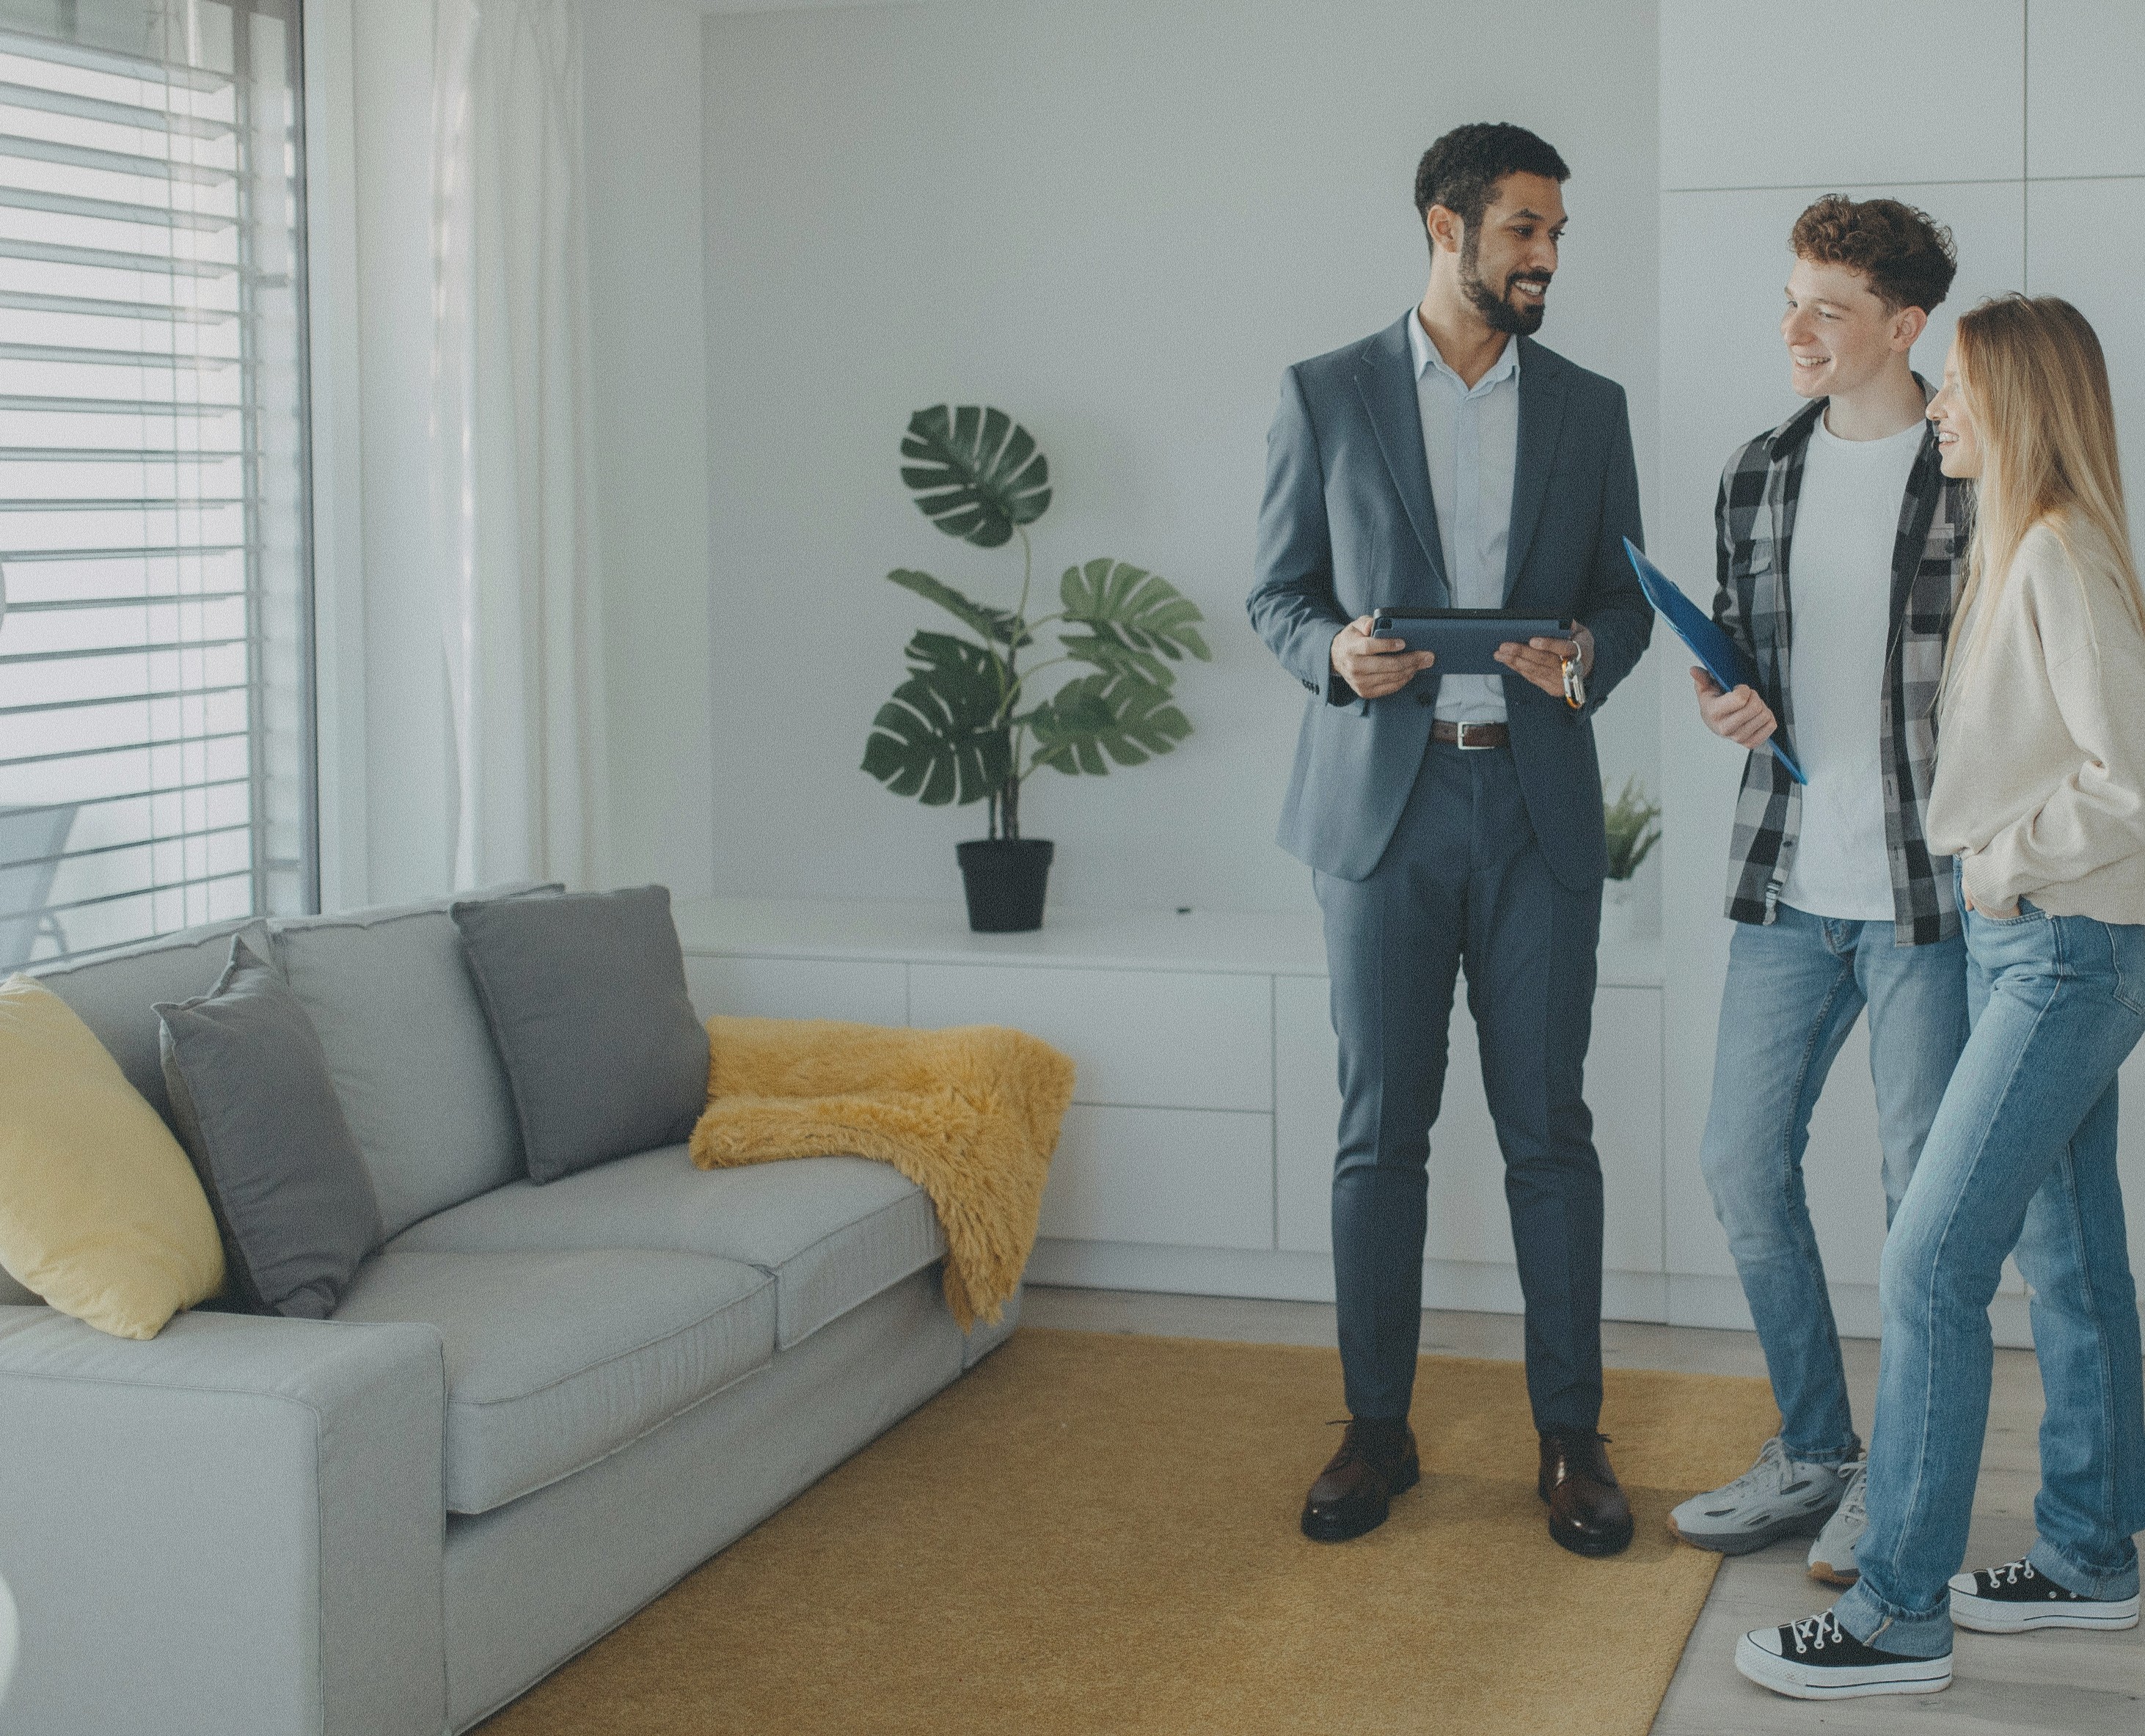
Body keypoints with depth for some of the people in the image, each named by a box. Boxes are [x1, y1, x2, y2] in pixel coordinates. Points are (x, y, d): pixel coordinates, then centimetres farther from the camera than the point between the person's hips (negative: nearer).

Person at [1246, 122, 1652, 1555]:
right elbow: (1280, 591, 6)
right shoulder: (1328, 396, 5)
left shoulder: (1589, 407, 10)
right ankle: (1378, 1430, 15)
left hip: (1538, 807, 1)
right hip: (1384, 802, -1)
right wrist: (1336, 653, -15)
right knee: (1381, 1131, 4)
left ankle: (1572, 1438, 12)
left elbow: (1626, 595, 13)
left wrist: (1586, 655, -10)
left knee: (1550, 1130, 2)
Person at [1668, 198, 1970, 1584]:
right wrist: (1724, 700, -3)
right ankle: (1813, 1455, 24)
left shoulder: (1979, 478, -6)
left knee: (1927, 1186, 4)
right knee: (1744, 1160, 8)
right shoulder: (1760, 478, 10)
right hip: (1790, 884, 6)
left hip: (1929, 889, -6)